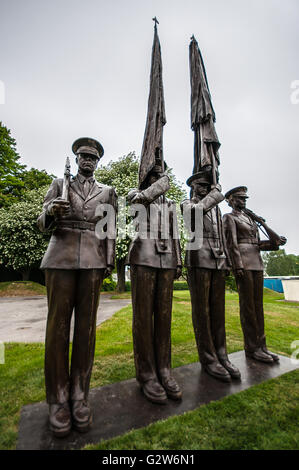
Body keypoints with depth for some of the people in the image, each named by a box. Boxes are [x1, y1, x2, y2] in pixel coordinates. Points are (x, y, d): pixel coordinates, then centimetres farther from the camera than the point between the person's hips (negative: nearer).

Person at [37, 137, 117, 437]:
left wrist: (109, 262, 1)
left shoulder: (107, 192, 16)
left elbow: (110, 230, 11)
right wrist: (51, 211, -18)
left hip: (93, 260, 1)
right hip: (61, 257, 0)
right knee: (58, 324, 2)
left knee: (86, 326, 3)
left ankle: (79, 396, 17)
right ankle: (57, 399, 16)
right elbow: (43, 224, 5)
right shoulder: (59, 184, 14)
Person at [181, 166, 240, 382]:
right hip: (199, 261, -6)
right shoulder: (187, 204, 6)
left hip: (218, 262, 6)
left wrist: (226, 261, 18)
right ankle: (208, 358, 10)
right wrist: (216, 192, -4)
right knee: (201, 310, 0)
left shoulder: (216, 208, 23)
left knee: (218, 309, 9)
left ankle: (221, 354, 19)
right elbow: (197, 210, -19)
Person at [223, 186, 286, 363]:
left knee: (258, 303, 8)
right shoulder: (229, 218, 2)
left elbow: (258, 243, 20)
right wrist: (238, 266, -19)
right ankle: (251, 348, 5)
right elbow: (231, 243, -11)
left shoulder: (250, 217, 25)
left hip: (257, 262, 8)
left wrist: (275, 242, 3)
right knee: (247, 304, -4)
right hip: (242, 262, -8)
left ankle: (261, 345, 16)